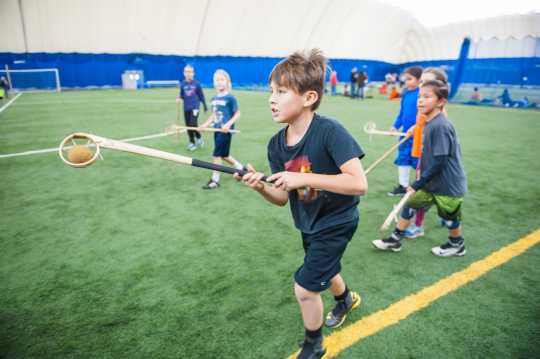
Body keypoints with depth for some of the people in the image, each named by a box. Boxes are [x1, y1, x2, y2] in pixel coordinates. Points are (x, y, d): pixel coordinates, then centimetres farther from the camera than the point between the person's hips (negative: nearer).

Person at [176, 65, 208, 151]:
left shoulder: (196, 83, -4)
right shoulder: (182, 84, 2)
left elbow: (201, 95, 3)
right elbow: (182, 95, 11)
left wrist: (205, 106, 9)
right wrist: (179, 98, -12)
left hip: (195, 107, -3)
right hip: (186, 108, 4)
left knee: (193, 124, -16)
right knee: (188, 126, 6)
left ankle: (199, 138, 11)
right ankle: (192, 143, 20)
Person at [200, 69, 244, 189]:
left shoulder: (230, 98, -11)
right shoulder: (214, 99, 10)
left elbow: (237, 114, -9)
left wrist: (228, 124, -21)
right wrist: (205, 124, 6)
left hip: (226, 130, -7)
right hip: (217, 129, 8)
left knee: (217, 154, -4)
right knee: (224, 155, 14)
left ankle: (215, 180, 8)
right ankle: (240, 168, 35)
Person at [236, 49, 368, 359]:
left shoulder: (330, 131, -29)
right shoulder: (276, 144, -10)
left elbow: (359, 184, -34)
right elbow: (282, 199, -7)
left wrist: (304, 178, -37)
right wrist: (261, 188, -28)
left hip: (337, 221, -7)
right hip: (309, 223, 7)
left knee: (305, 288, -3)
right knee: (323, 271, 30)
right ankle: (347, 299, 66)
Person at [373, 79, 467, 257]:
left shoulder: (441, 126, -25)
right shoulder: (428, 123, 3)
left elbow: (439, 162, -26)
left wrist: (418, 184, -21)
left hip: (448, 185, -8)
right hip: (431, 182, 8)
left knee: (449, 217, 12)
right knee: (410, 204, 9)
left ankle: (457, 245, 38)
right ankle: (395, 240, 21)